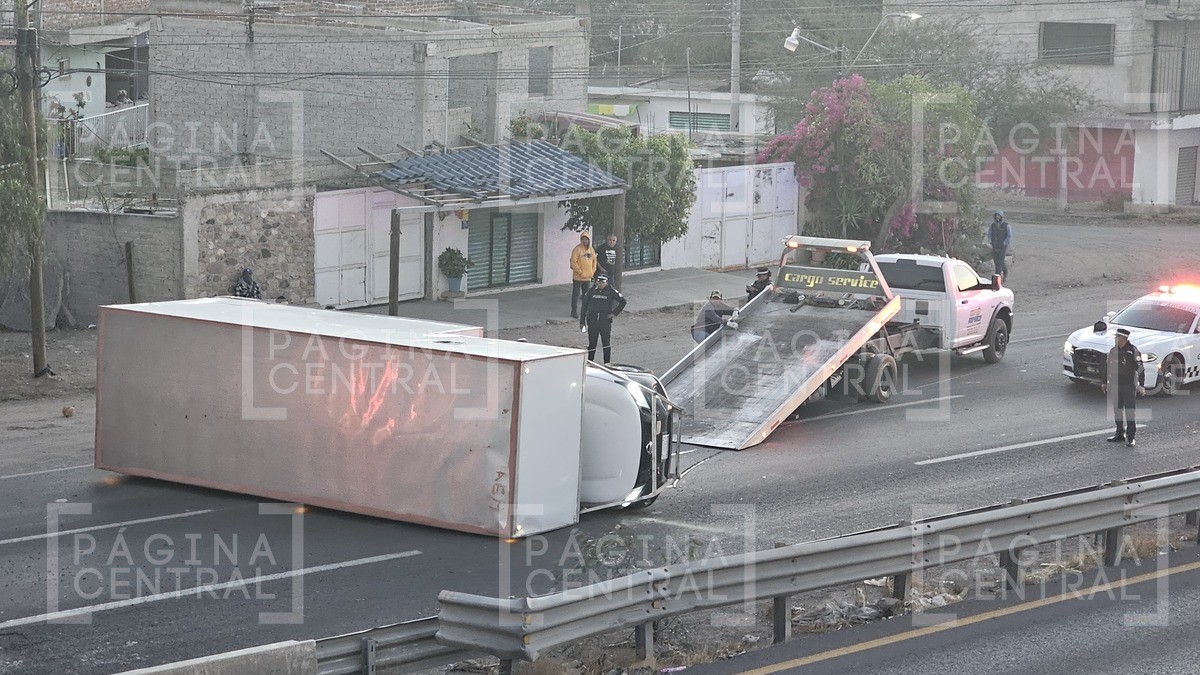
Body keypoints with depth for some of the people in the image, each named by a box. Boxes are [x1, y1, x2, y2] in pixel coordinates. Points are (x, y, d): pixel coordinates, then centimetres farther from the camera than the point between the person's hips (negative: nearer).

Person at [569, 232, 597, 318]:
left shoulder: (591, 250, 9)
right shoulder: (577, 249, -12)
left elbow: (594, 261, 17)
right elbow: (573, 262, -15)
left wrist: (592, 272, 5)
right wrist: (580, 272, -17)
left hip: (588, 277, 6)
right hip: (578, 277, -6)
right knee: (576, 294, -2)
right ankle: (574, 311, 2)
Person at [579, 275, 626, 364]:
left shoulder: (611, 291, -1)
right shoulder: (591, 291, 4)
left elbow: (623, 301, 7)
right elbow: (584, 305, 9)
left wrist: (615, 313, -2)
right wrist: (582, 321, 6)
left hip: (606, 321, -2)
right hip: (592, 321, 2)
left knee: (607, 344, -3)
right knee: (591, 344, 6)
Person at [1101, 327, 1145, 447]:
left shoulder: (1133, 351, -10)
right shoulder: (1113, 351, 10)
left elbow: (1140, 369, -11)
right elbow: (1109, 368, 20)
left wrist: (1141, 386, -16)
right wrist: (1105, 383, 21)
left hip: (1129, 387, -6)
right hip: (1115, 386, 6)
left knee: (1130, 412, -5)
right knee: (1117, 411, 12)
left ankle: (1131, 437, 0)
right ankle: (1120, 434, 23)